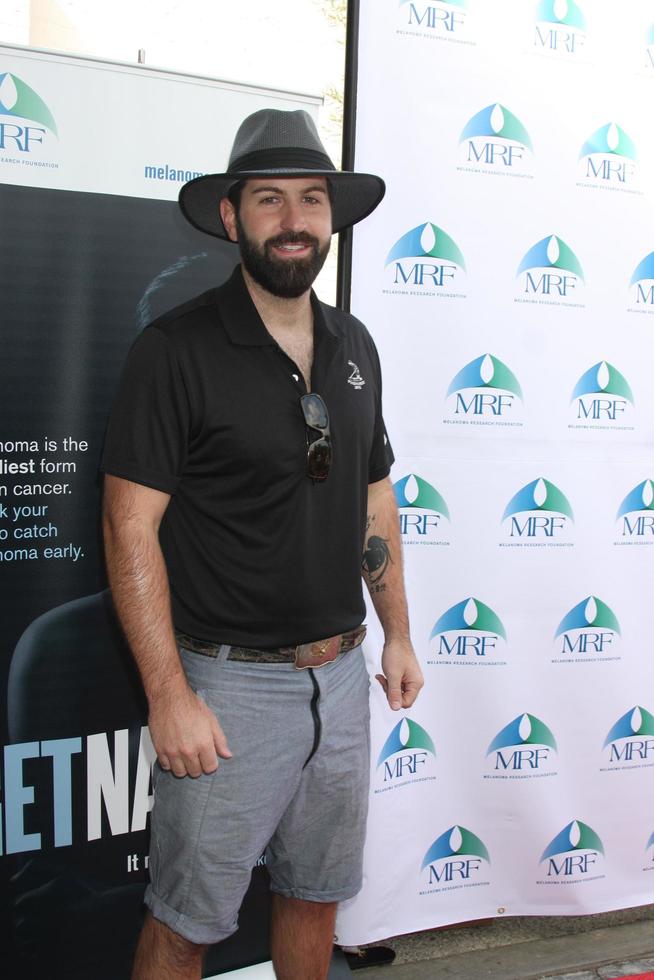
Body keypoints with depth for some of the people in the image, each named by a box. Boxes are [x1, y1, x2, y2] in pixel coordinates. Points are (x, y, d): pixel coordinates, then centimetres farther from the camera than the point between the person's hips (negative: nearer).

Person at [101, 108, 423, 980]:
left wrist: (397, 635, 12)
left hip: (341, 673, 6)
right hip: (231, 680, -5)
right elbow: (130, 525, -15)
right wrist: (169, 696, -18)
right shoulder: (176, 349, -13)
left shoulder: (354, 346, 6)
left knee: (316, 893, 21)